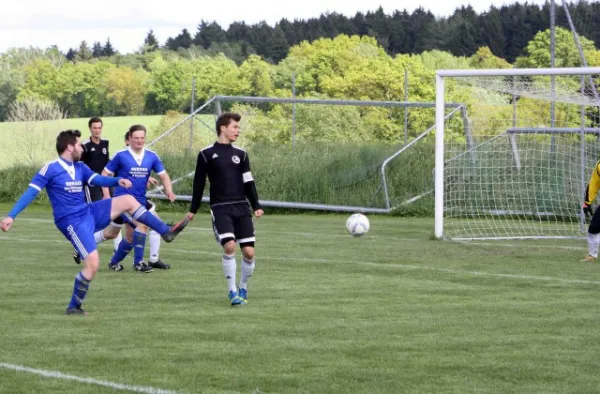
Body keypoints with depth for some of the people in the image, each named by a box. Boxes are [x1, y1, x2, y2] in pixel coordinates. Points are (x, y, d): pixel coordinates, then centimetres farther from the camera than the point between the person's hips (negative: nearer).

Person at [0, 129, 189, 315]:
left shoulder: (80, 167, 10)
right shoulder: (51, 169, -12)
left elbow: (97, 179, 2)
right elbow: (31, 192, -13)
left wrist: (117, 181, -20)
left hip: (89, 213, 7)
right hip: (72, 222, -7)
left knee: (128, 201, 0)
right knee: (92, 263, -17)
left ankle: (166, 231, 6)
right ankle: (73, 307, -1)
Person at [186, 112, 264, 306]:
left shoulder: (241, 154, 12)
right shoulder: (206, 154, 1)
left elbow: (248, 182, 13)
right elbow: (199, 183, 6)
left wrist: (256, 206, 3)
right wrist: (193, 210, 8)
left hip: (241, 208, 4)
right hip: (220, 208, -4)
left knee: (249, 252, -4)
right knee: (229, 246, -21)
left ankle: (243, 289, 19)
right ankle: (232, 291, -9)